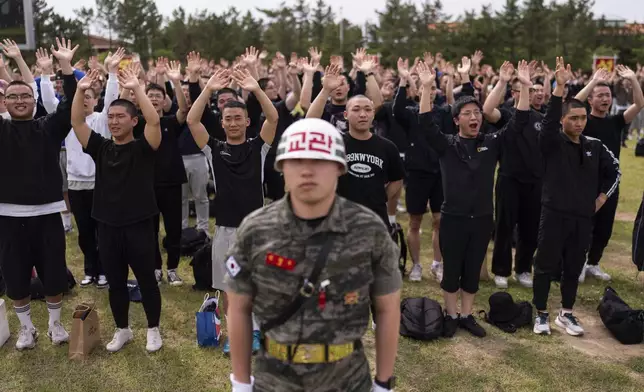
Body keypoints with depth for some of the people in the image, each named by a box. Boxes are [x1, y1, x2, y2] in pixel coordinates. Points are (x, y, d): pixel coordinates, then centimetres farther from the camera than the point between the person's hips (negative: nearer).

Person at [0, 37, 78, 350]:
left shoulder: (49, 127, 2)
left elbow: (71, 104, -10)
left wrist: (66, 65, -20)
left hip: (47, 213, -1)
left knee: (54, 274, 8)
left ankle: (55, 325, 29)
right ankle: (26, 329, 29)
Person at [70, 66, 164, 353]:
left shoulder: (143, 147, -4)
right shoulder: (100, 147, 7)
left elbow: (154, 121, -21)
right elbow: (76, 122, -2)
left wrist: (136, 89, -25)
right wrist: (81, 90, -14)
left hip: (138, 225, -4)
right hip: (107, 226, 4)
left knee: (146, 280, 8)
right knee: (115, 283, 15)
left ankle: (153, 330, 25)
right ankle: (122, 330, 32)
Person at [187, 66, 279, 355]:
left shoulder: (258, 147, 1)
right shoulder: (214, 149, 2)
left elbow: (273, 117, -14)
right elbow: (192, 120, -9)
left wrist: (256, 89, -26)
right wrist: (209, 89, -18)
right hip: (225, 229, 1)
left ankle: (254, 331, 26)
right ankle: (234, 332, 27)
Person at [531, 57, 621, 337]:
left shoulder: (594, 146, 7)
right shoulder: (552, 142, -6)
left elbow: (614, 170, 19)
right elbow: (549, 119, -26)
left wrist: (602, 196, 9)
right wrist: (560, 87, -36)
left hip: (583, 217, 4)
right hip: (555, 214, -4)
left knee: (573, 268, 13)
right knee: (546, 266, 4)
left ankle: (566, 314, 28)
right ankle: (541, 314, 18)